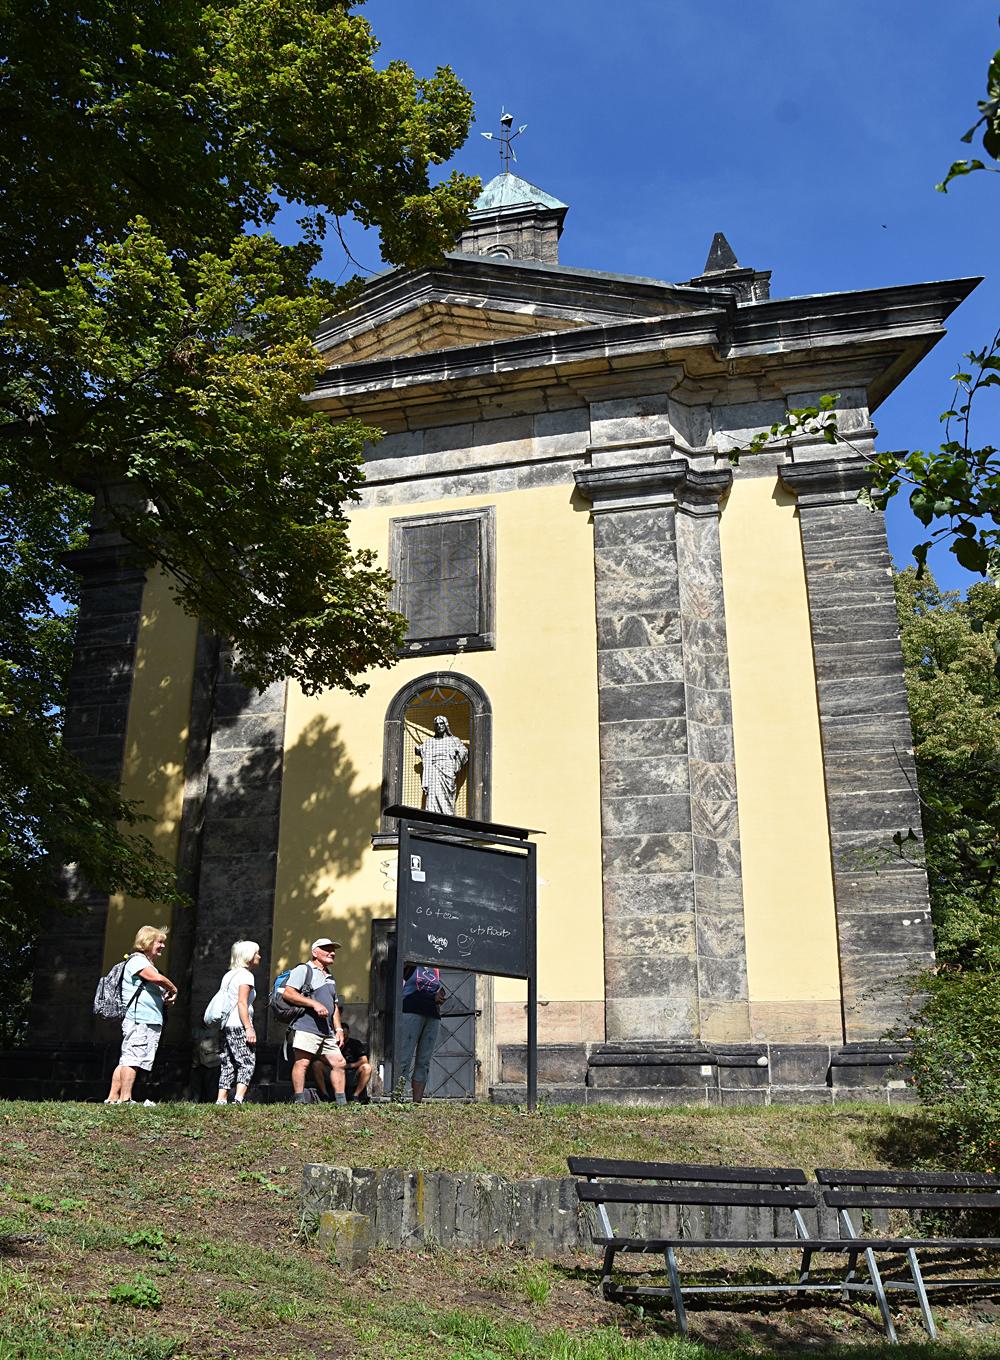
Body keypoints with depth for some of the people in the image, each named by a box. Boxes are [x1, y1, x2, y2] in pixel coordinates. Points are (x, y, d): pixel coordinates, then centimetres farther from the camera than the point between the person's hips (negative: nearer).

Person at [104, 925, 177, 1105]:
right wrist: (173, 990, -8)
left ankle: (113, 1098, 10)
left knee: (126, 1060, 9)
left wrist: (167, 1000, 10)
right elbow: (157, 978, -24)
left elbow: (156, 994, 32)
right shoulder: (137, 960, -6)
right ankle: (125, 1098, -14)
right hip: (138, 1020, -10)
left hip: (152, 1022, 10)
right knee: (133, 1058, -12)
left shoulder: (150, 965, 26)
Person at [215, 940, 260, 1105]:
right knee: (247, 1063, -9)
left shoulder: (228, 975, 20)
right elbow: (242, 1002, -15)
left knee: (228, 1065, 9)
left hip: (224, 1025, 8)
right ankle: (239, 1098, -21)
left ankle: (221, 1100, 4)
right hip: (238, 1025, -8)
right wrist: (249, 1028, -18)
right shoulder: (245, 974, -5)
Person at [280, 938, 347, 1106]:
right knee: (302, 1062, -10)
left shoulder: (330, 978, 26)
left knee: (338, 1063, 4)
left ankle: (341, 1102, 7)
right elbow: (287, 993, -12)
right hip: (306, 1027, -8)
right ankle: (299, 1101, -6)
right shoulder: (303, 970, 0)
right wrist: (314, 1004, -16)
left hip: (326, 1032, 8)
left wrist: (339, 1029, 17)